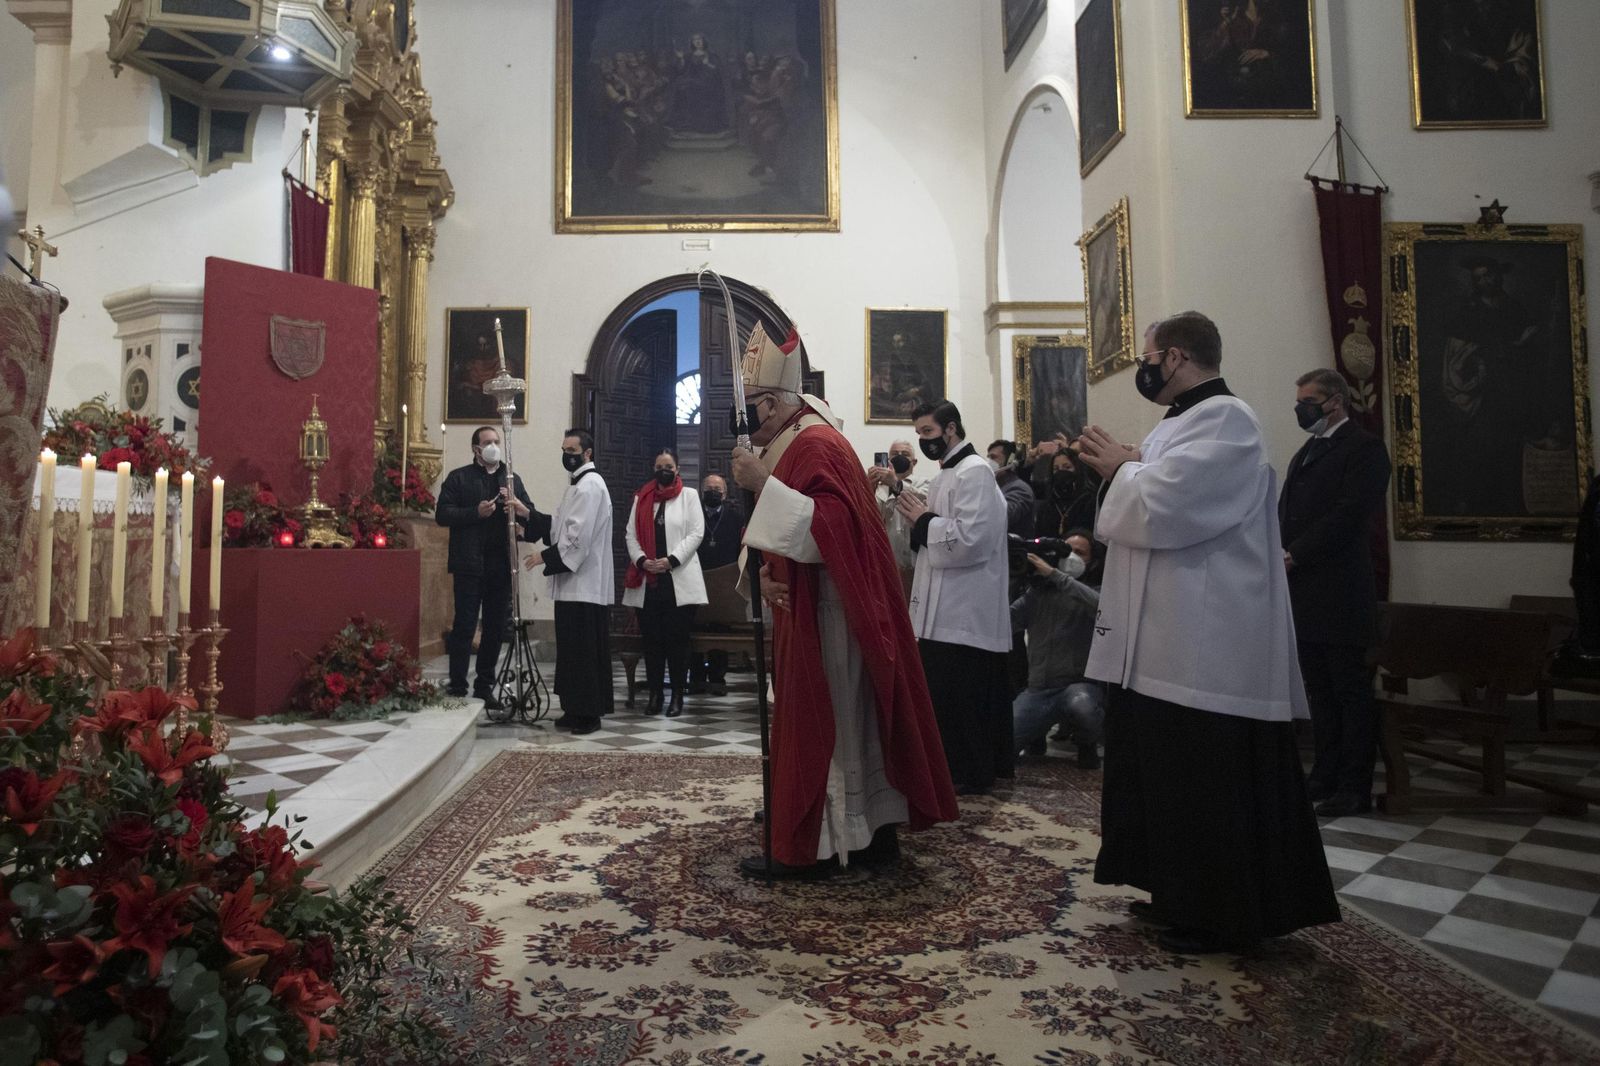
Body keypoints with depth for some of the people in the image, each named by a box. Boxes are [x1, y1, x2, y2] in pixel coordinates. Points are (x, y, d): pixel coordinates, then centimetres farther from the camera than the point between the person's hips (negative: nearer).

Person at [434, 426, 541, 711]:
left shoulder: (512, 479, 17)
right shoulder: (459, 478, 5)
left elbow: (531, 515, 10)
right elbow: (442, 514, -4)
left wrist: (522, 510, -14)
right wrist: (476, 512, -16)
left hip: (501, 566, 4)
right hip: (470, 565, -4)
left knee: (495, 629, 8)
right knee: (464, 628, -2)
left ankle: (485, 687, 17)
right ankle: (457, 687, 6)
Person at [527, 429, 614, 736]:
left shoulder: (589, 484, -13)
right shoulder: (581, 483, 20)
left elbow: (578, 535, -21)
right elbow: (562, 528, 20)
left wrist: (546, 557, -13)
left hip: (584, 584, -10)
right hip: (575, 582, 10)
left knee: (584, 650, -6)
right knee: (573, 649, 13)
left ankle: (589, 713, 0)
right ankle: (576, 710, 19)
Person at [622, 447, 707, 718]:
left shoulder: (688, 496, 6)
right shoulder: (641, 497, 14)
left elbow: (696, 533, -3)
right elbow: (631, 534, 8)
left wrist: (671, 560, -13)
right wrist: (641, 560, -9)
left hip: (679, 579, -2)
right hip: (647, 579, 3)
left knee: (677, 639, 0)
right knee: (651, 638, 5)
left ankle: (677, 695, 8)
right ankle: (654, 694, 14)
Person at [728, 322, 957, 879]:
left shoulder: (815, 444, -16)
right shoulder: (795, 442, 16)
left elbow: (830, 528, -28)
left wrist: (763, 483, -28)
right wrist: (768, 572, -1)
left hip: (826, 616, -10)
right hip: (809, 607, 10)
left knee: (821, 723, -3)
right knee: (844, 721, 14)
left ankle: (813, 847, 7)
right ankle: (873, 830, 24)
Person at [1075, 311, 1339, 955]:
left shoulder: (1224, 418, -14)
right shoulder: (1182, 422, 17)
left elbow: (1162, 508, -23)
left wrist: (1119, 469, -6)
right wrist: (1122, 468, 6)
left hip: (1206, 649, -10)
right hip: (1169, 643, 10)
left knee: (1208, 784, 0)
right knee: (1172, 774, 17)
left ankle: (1224, 918, 14)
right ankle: (1185, 897, 30)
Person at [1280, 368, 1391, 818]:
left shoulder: (1363, 448, -5)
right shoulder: (1305, 453, 20)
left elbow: (1348, 514, -16)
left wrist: (1292, 554, -17)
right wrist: (1278, 557, 2)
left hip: (1338, 592, -8)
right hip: (1303, 593, 8)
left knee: (1351, 691, 0)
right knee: (1319, 692, 13)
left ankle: (1355, 787, 8)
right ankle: (1326, 777, 22)